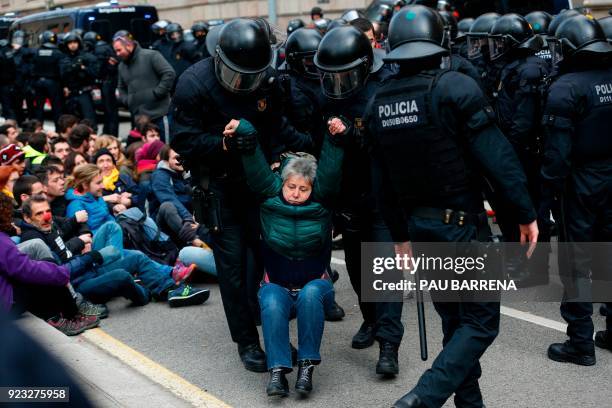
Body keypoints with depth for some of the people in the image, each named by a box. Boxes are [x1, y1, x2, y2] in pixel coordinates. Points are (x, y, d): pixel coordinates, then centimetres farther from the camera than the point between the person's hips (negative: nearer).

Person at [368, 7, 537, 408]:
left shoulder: (378, 101, 5)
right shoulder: (456, 87, -14)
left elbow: (383, 181, 10)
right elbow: (497, 155, -19)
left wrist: (400, 234, 18)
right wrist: (526, 213, -13)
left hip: (419, 224, 6)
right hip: (462, 224, -6)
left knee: (455, 319, 19)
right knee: (481, 322, 2)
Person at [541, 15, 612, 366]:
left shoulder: (567, 87, -14)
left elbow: (558, 145, -18)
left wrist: (551, 185, -11)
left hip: (582, 180, -6)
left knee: (576, 261, 2)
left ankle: (581, 341, 5)